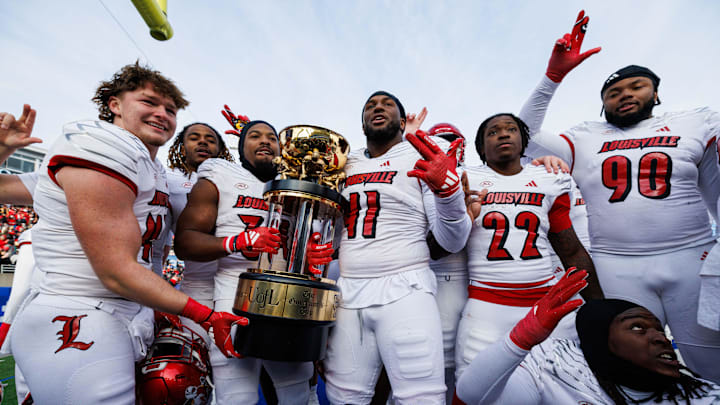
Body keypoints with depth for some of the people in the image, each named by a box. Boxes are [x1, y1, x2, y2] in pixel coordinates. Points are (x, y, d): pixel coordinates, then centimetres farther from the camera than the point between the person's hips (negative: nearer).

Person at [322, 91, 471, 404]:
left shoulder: (423, 160, 0)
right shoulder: (345, 164, 13)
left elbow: (453, 242, -3)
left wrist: (448, 188, -23)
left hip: (404, 291, -3)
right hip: (348, 294, 4)